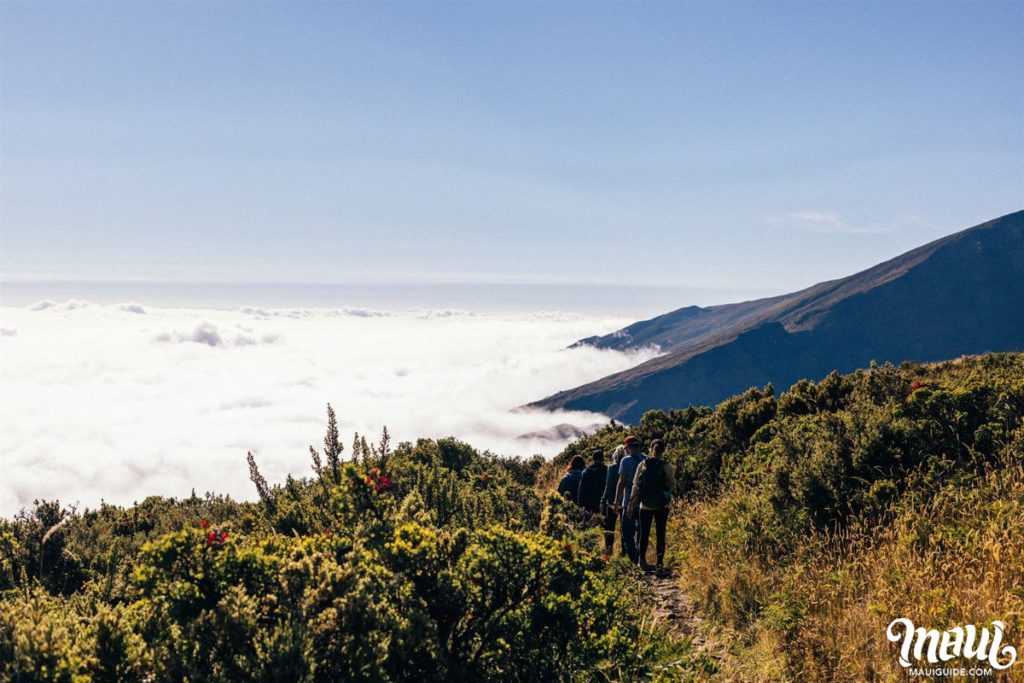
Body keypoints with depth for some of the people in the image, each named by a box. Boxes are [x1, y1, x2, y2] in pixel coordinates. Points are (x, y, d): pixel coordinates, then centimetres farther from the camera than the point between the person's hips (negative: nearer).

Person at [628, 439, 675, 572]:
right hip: (662, 505, -1)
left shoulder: (643, 465, -3)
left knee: (644, 533, 9)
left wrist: (632, 502, 6)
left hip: (645, 505, 1)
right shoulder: (667, 466, -7)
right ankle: (660, 562, 4)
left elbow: (635, 485, 0)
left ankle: (642, 561, 7)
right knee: (660, 533, 7)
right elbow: (672, 485, -1)